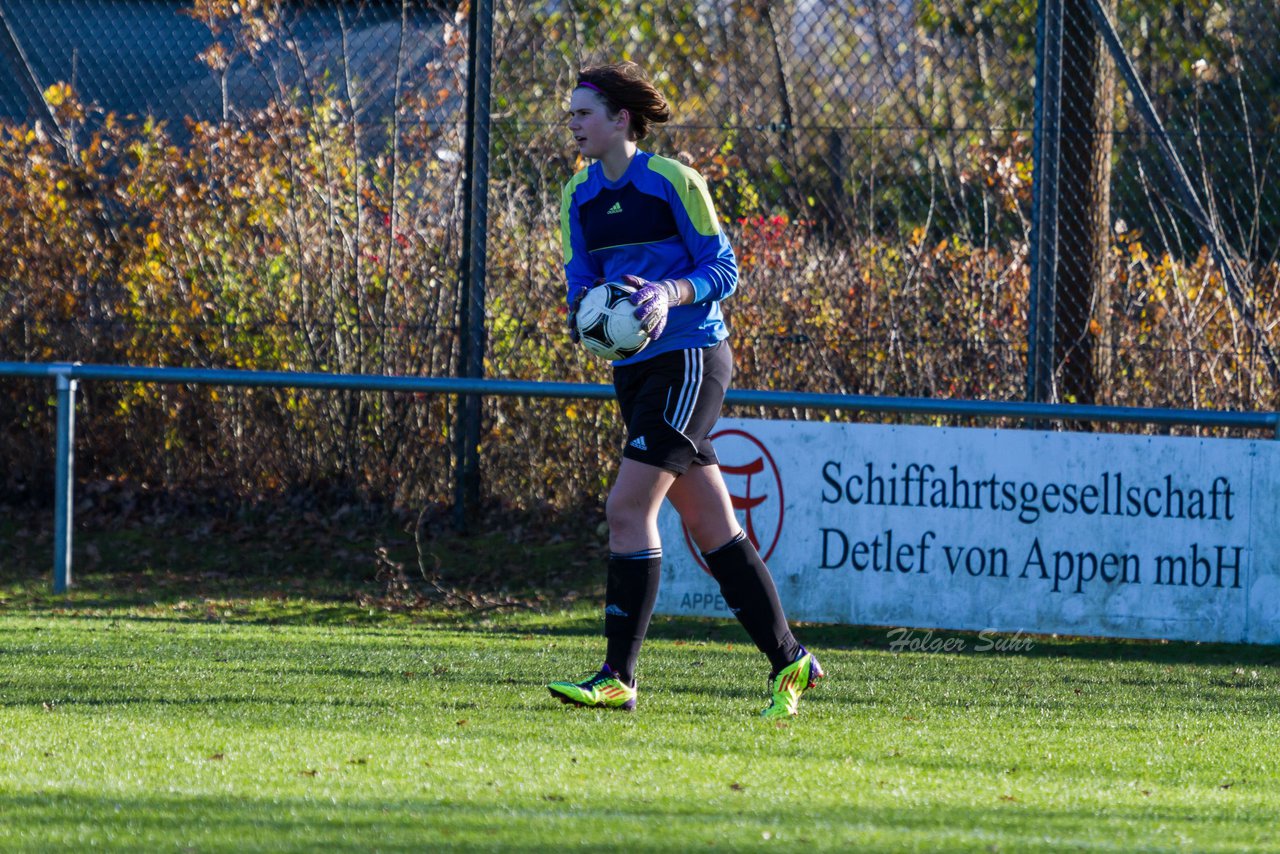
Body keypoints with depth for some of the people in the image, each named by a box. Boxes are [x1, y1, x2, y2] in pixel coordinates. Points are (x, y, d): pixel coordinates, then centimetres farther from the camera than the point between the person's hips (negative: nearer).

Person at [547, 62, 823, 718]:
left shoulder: (672, 181, -9)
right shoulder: (580, 195, 11)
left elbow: (722, 270, -7)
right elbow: (581, 283, 12)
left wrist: (670, 293, -25)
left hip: (689, 360, -7)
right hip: (634, 368, 7)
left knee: (628, 508, -16)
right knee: (710, 527, 8)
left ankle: (618, 677, -14)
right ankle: (788, 662, 16)